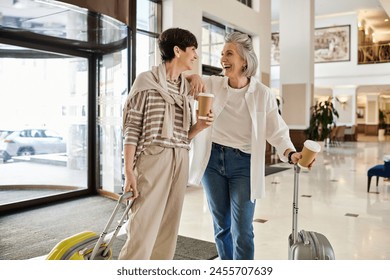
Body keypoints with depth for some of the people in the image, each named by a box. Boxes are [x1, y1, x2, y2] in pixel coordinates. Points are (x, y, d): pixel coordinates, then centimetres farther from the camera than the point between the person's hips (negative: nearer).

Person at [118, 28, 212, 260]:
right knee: (143, 229, -8)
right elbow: (132, 128, -6)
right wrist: (129, 171, -12)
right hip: (153, 158, -6)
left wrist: (200, 126, -3)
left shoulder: (187, 88, 15)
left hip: (180, 161, 6)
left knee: (168, 228, 8)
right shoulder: (147, 80, -1)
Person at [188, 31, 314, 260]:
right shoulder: (213, 84, 0)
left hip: (243, 164, -3)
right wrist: (194, 77, -17)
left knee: (242, 231, -3)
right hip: (212, 159, 3)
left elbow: (277, 131, -5)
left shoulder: (262, 94, -6)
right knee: (221, 226, 15)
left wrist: (291, 154, -24)